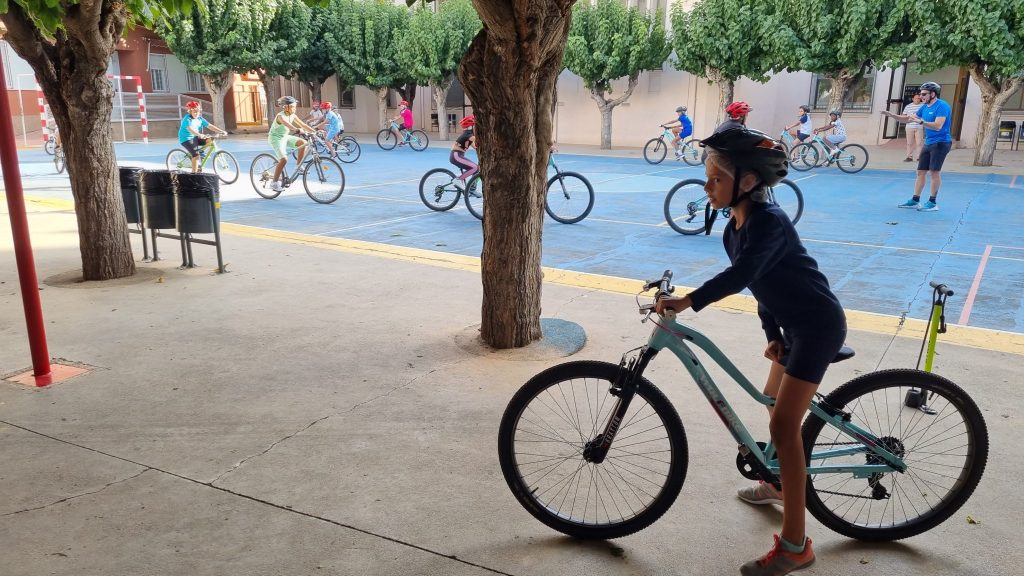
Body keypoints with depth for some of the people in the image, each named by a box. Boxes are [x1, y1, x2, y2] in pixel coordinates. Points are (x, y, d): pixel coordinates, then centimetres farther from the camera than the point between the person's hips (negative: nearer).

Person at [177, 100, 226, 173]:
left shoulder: (200, 119, 3)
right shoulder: (187, 119, -19)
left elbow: (210, 126, -3)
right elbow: (190, 129, -38)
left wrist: (221, 131, -15)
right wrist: (200, 135, -55)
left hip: (195, 138, 8)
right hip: (186, 139, -8)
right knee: (196, 155, -22)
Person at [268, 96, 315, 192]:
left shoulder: (292, 115, -1)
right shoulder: (280, 116, -24)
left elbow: (303, 125, -3)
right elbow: (288, 125, -44)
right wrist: (298, 130, -61)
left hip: (285, 137, 8)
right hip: (276, 138, -8)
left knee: (303, 143, -11)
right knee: (284, 159, -23)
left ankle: (298, 165, 3)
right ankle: (274, 183, -14)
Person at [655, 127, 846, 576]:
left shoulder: (768, 222, -25)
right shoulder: (735, 228, 3)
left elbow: (741, 275, -39)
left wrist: (687, 301, -47)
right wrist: (772, 334, 4)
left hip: (818, 324, -10)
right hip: (794, 324, 10)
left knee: (784, 424, -12)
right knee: (775, 404, 24)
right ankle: (778, 482, 49)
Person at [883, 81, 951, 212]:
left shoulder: (942, 106, -14)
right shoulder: (924, 107, 12)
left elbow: (938, 126, -25)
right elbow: (908, 119, 19)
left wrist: (920, 121, -35)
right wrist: (892, 115, 7)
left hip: (940, 143, -8)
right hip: (928, 143, 8)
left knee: (935, 171, -8)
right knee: (921, 172, 7)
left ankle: (933, 202, -3)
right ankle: (915, 200, 12)